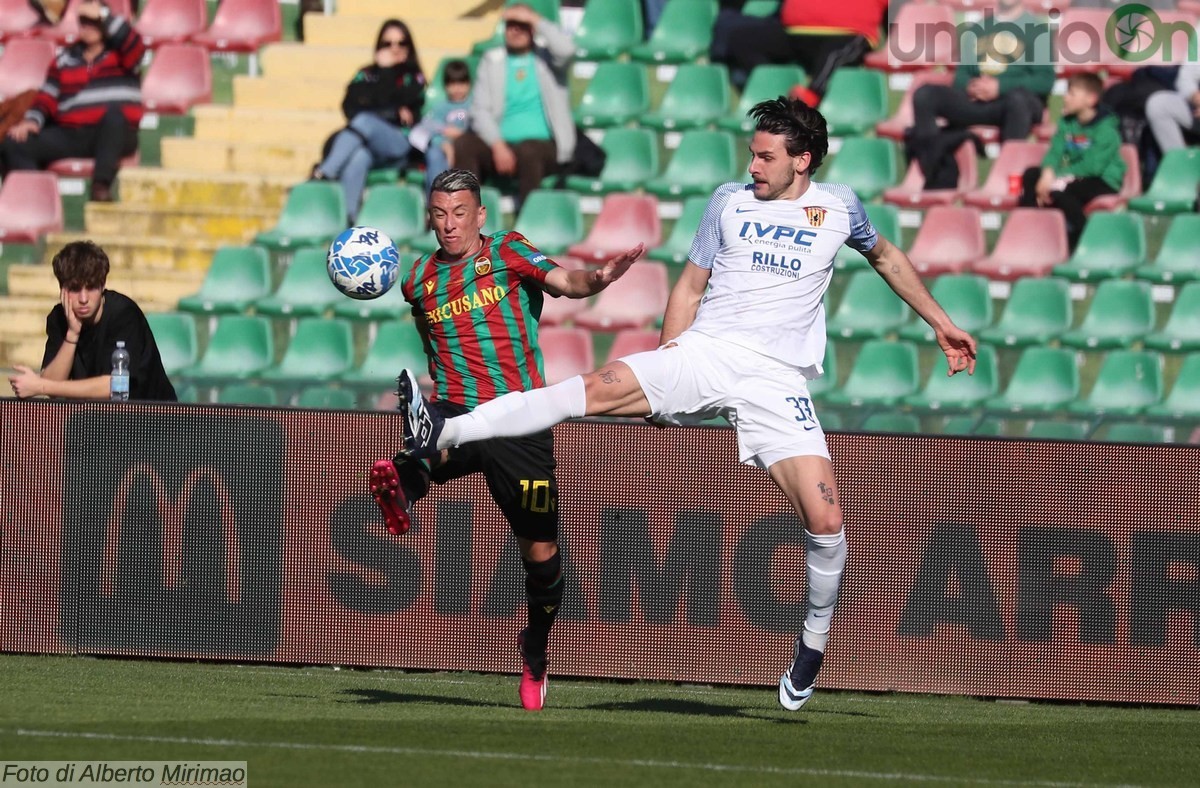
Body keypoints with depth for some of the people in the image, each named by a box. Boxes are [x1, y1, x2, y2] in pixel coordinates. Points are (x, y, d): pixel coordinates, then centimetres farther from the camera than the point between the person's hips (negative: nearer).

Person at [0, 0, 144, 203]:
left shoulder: (121, 54, 10)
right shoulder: (65, 60, 19)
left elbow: (135, 47, -14)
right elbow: (47, 97, 11)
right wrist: (31, 120, -9)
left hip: (114, 135, -4)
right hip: (70, 136, 4)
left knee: (114, 112, -40)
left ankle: (101, 186, -43)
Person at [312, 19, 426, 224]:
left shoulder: (414, 77, 17)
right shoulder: (365, 75, 23)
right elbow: (350, 108, 7)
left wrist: (385, 71, 4)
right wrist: (394, 113, -3)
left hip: (401, 144, -2)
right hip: (367, 144, 2)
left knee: (364, 121, -35)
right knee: (359, 158, -37)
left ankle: (322, 175, -46)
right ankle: (347, 219, -52)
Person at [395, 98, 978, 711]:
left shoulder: (838, 206, 12)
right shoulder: (730, 201, 13)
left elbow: (886, 257, 31)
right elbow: (690, 287, 17)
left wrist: (940, 323, 32)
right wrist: (664, 376, 8)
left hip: (778, 380, 0)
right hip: (703, 354, 0)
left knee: (825, 519, -15)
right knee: (599, 387, -25)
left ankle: (813, 642, 9)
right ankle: (443, 435, -33)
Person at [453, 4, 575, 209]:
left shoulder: (547, 57, 8)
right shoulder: (492, 60, 14)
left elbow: (566, 48, -18)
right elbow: (480, 110, 4)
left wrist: (535, 20, -8)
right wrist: (497, 146, -13)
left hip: (543, 144, -2)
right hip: (500, 144, 3)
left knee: (528, 152, -37)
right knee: (463, 145, -26)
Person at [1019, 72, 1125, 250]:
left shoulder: (1106, 127, -18)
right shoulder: (1067, 122, 4)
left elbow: (1093, 165, -25)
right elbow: (1055, 152, -5)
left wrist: (1059, 178, -28)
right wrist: (1048, 174, -26)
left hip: (1103, 181, -7)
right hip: (1074, 178, 7)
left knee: (1059, 191, -33)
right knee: (1031, 174, -9)